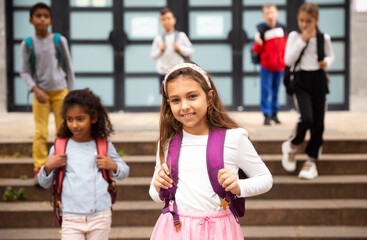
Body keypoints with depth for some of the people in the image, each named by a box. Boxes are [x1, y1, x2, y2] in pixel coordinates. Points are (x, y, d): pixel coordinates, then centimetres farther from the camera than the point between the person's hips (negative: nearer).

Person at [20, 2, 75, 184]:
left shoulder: (59, 41, -1)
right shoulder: (27, 44, -3)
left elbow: (68, 67, 6)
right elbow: (25, 71, 0)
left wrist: (71, 92, 5)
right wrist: (35, 89, -15)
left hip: (60, 90, 1)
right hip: (41, 92, -1)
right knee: (40, 132, -4)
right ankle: (39, 169, 1)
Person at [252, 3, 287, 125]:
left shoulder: (281, 28, 1)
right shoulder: (262, 29, -11)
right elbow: (256, 50, -8)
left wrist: (285, 60, 11)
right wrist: (258, 43, -28)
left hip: (279, 66, 4)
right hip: (266, 66, -4)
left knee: (275, 91, 12)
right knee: (266, 91, -4)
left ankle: (274, 113, 22)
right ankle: (267, 115, 1)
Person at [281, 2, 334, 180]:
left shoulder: (324, 38, 3)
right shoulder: (294, 36, -1)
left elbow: (330, 55, 20)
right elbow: (288, 60, -10)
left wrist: (327, 62, -4)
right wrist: (302, 40, -14)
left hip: (318, 80, 3)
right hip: (301, 80, -2)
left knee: (318, 123, 0)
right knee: (307, 118, -21)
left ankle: (311, 160, 14)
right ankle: (291, 146, 8)